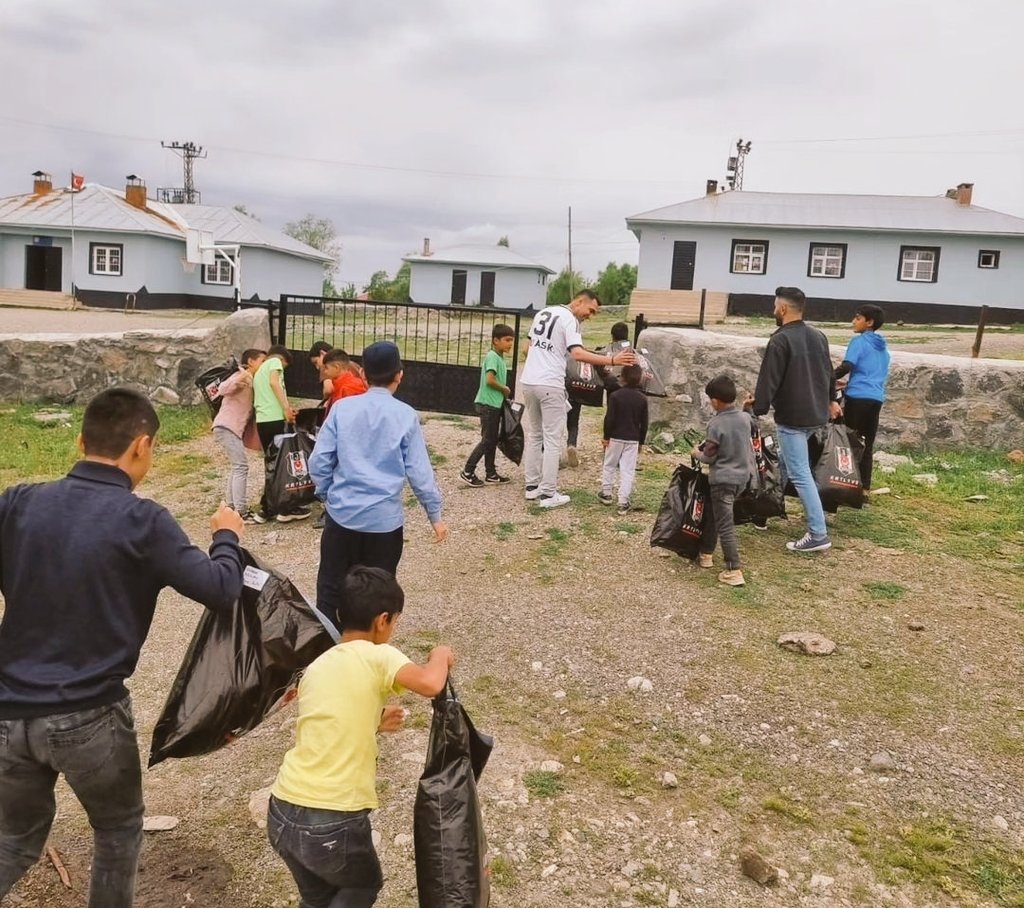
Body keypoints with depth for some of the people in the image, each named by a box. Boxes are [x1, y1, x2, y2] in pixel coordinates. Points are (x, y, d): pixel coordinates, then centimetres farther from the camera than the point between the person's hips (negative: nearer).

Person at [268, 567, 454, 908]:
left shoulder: (316, 667, 13)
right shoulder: (378, 656, -7)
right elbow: (430, 684, -24)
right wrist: (440, 657, -4)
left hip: (282, 811, 6)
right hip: (333, 821, -6)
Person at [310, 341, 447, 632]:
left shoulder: (342, 409, -2)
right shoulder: (406, 416, -6)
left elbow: (318, 461, 0)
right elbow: (419, 472, -5)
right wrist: (435, 514, 6)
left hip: (342, 513, 2)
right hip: (384, 518, -1)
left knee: (331, 590, 14)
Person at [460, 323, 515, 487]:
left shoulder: (499, 357, 13)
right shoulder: (492, 357, -16)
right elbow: (490, 380, -25)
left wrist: (503, 392, 3)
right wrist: (505, 389, -11)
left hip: (495, 404, 9)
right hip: (488, 404, -9)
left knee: (493, 440, 13)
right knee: (487, 440, -5)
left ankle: (491, 474, 21)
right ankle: (467, 472, 1)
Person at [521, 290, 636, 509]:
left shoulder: (542, 313, 17)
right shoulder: (569, 319, -9)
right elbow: (577, 353, -23)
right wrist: (612, 360, -25)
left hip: (528, 382, 8)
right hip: (550, 385, -8)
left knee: (534, 435, 18)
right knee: (553, 439, -1)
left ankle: (532, 486, 21)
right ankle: (548, 494, 0)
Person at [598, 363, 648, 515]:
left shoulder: (615, 396, -9)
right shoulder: (642, 399, 1)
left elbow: (609, 419, -11)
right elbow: (644, 423, 4)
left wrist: (606, 437, -1)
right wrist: (641, 442, 13)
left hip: (616, 437, -2)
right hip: (633, 439, 2)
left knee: (609, 465, 17)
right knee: (628, 470, 2)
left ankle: (606, 493, 25)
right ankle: (623, 502, -1)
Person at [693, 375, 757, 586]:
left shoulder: (716, 424, -19)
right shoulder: (745, 418, 0)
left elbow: (709, 457, -14)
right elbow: (753, 423, 26)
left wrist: (697, 453, 5)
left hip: (723, 479, -8)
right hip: (743, 475, 8)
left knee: (725, 525, -5)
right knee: (715, 514, 23)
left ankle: (734, 571, -8)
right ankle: (706, 553, 33)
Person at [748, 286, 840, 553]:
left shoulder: (780, 340, -17)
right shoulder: (818, 336, 10)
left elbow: (769, 380, -18)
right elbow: (828, 371, 23)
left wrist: (758, 409, -9)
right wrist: (830, 400, 38)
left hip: (792, 417, -9)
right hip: (816, 414, 9)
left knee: (800, 474, -7)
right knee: (785, 461, 25)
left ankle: (818, 534, -7)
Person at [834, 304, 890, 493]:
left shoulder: (859, 341, -4)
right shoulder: (883, 348, 20)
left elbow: (847, 366, -16)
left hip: (858, 397, -7)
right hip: (877, 398, 7)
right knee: (867, 445, 9)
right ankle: (865, 488, 10)